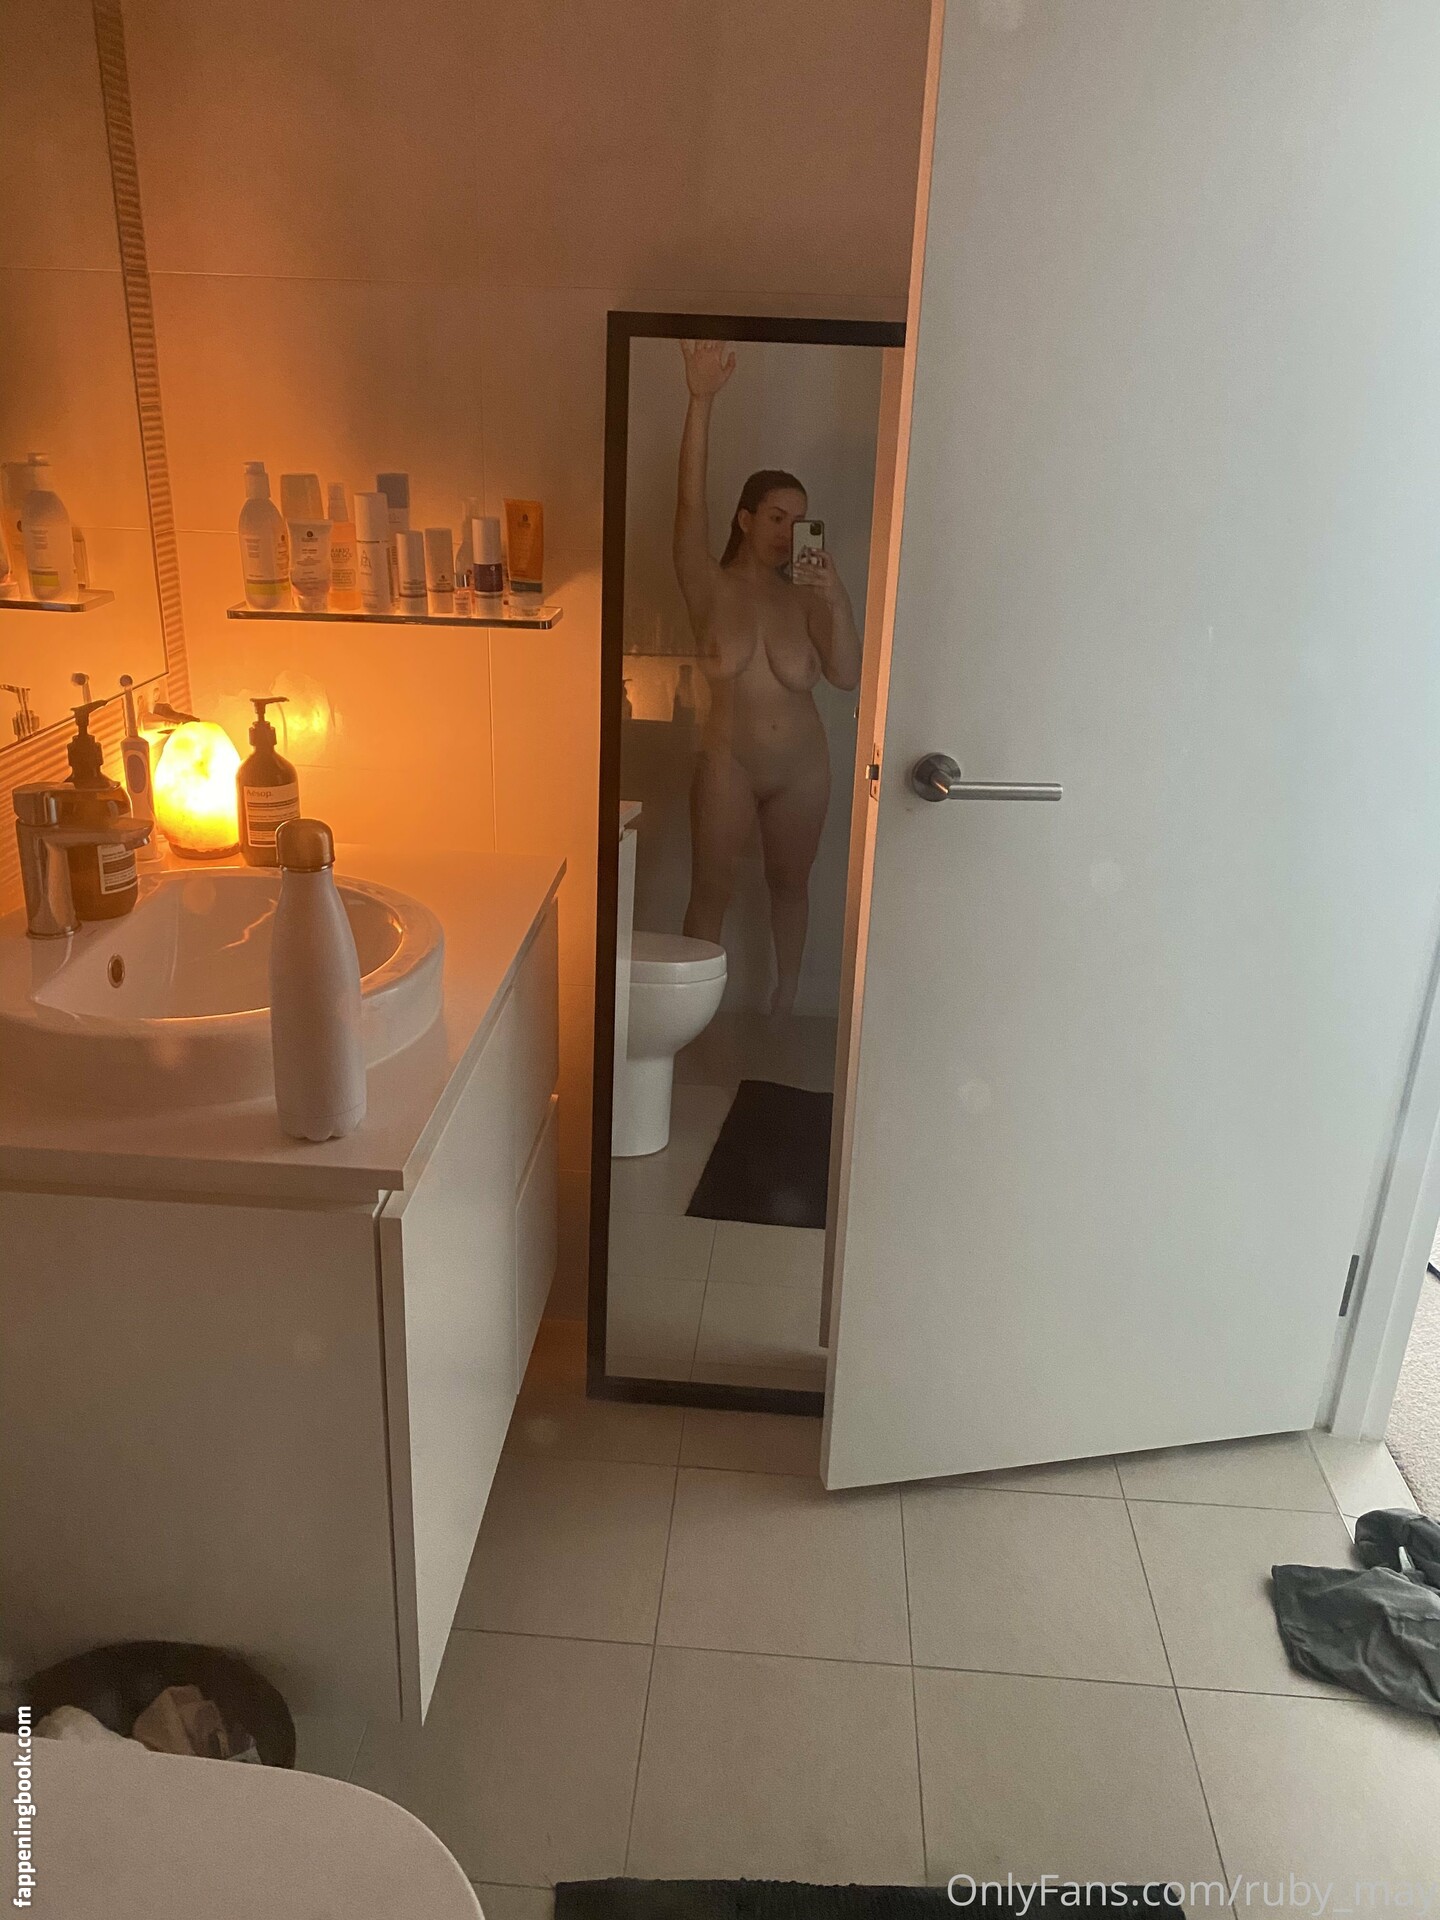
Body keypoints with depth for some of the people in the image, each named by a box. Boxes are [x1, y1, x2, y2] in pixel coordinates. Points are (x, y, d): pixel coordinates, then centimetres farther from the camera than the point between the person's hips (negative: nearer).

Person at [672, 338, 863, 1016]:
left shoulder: (805, 598, -4)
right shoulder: (709, 586, -9)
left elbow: (848, 676, -14)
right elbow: (690, 499, -24)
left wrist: (836, 597, -26)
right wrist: (701, 400, -35)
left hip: (801, 767, 2)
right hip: (728, 764, -2)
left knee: (790, 884, 17)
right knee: (710, 891, 5)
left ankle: (784, 1003, 35)